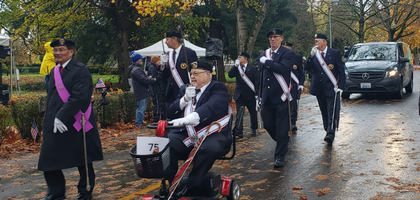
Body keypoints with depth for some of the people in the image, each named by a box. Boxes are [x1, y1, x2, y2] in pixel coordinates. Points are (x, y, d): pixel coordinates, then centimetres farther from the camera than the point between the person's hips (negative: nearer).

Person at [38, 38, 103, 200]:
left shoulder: (80, 70, -10)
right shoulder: (54, 71, 13)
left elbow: (79, 97, -21)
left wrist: (62, 117, -23)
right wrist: (49, 119, 11)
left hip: (76, 125, -7)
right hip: (53, 125, 7)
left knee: (82, 160, 8)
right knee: (48, 160, 6)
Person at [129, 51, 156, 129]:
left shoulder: (137, 68, 18)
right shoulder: (136, 70, -18)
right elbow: (143, 80, -23)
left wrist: (148, 77, 7)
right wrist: (152, 79, -8)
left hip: (142, 92, 11)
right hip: (141, 93, -11)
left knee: (141, 109, 17)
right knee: (141, 109, -9)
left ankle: (139, 124, 25)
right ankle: (138, 125, -6)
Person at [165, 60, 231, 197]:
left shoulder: (218, 88, 0)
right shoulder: (185, 89, 19)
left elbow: (210, 107, -22)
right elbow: (171, 113, 13)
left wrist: (188, 119, -39)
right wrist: (185, 99, -6)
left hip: (212, 134, -4)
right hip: (186, 134, 5)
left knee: (210, 149, -37)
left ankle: (188, 188, -25)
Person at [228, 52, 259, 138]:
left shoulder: (253, 69, -2)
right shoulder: (237, 68, 9)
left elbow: (257, 82, -5)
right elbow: (230, 75, -6)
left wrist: (257, 94, -11)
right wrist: (235, 65, -13)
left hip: (250, 95, -2)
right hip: (239, 95, 2)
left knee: (253, 113, 10)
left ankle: (253, 129, 28)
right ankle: (239, 132, -3)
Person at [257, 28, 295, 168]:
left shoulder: (287, 53, -4)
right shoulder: (264, 55, 13)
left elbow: (283, 68, -24)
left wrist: (267, 61, -14)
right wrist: (259, 96, 18)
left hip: (281, 97, -6)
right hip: (267, 97, 6)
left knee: (281, 128, -1)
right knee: (268, 124, 11)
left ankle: (279, 156, 9)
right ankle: (284, 142, 38)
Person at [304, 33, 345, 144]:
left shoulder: (335, 53, -1)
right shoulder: (314, 54, 7)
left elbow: (341, 71, -1)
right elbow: (307, 68, -5)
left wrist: (340, 86, -8)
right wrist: (311, 56, -17)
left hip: (331, 88, -4)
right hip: (319, 89, 4)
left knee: (332, 112, -9)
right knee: (324, 112, 12)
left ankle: (331, 134, -13)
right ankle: (328, 131, 23)